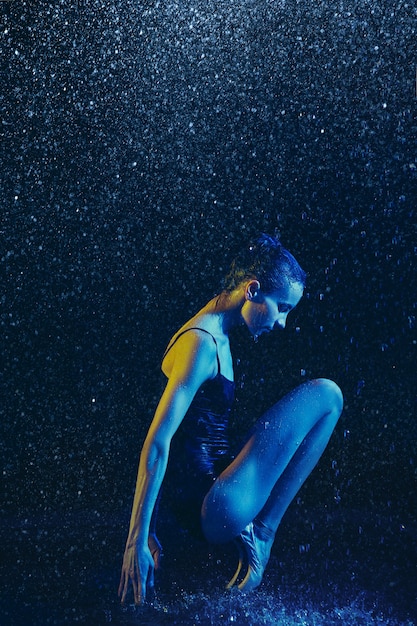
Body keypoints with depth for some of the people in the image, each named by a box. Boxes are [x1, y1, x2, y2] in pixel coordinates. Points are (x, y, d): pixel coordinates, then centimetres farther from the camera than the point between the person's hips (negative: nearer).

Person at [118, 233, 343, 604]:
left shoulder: (217, 336, 14)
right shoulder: (202, 344, -17)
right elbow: (158, 442, -22)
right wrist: (137, 539, -24)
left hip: (201, 502, 10)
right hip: (218, 510, -10)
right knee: (326, 395, -8)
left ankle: (256, 532, 12)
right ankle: (260, 533, -6)